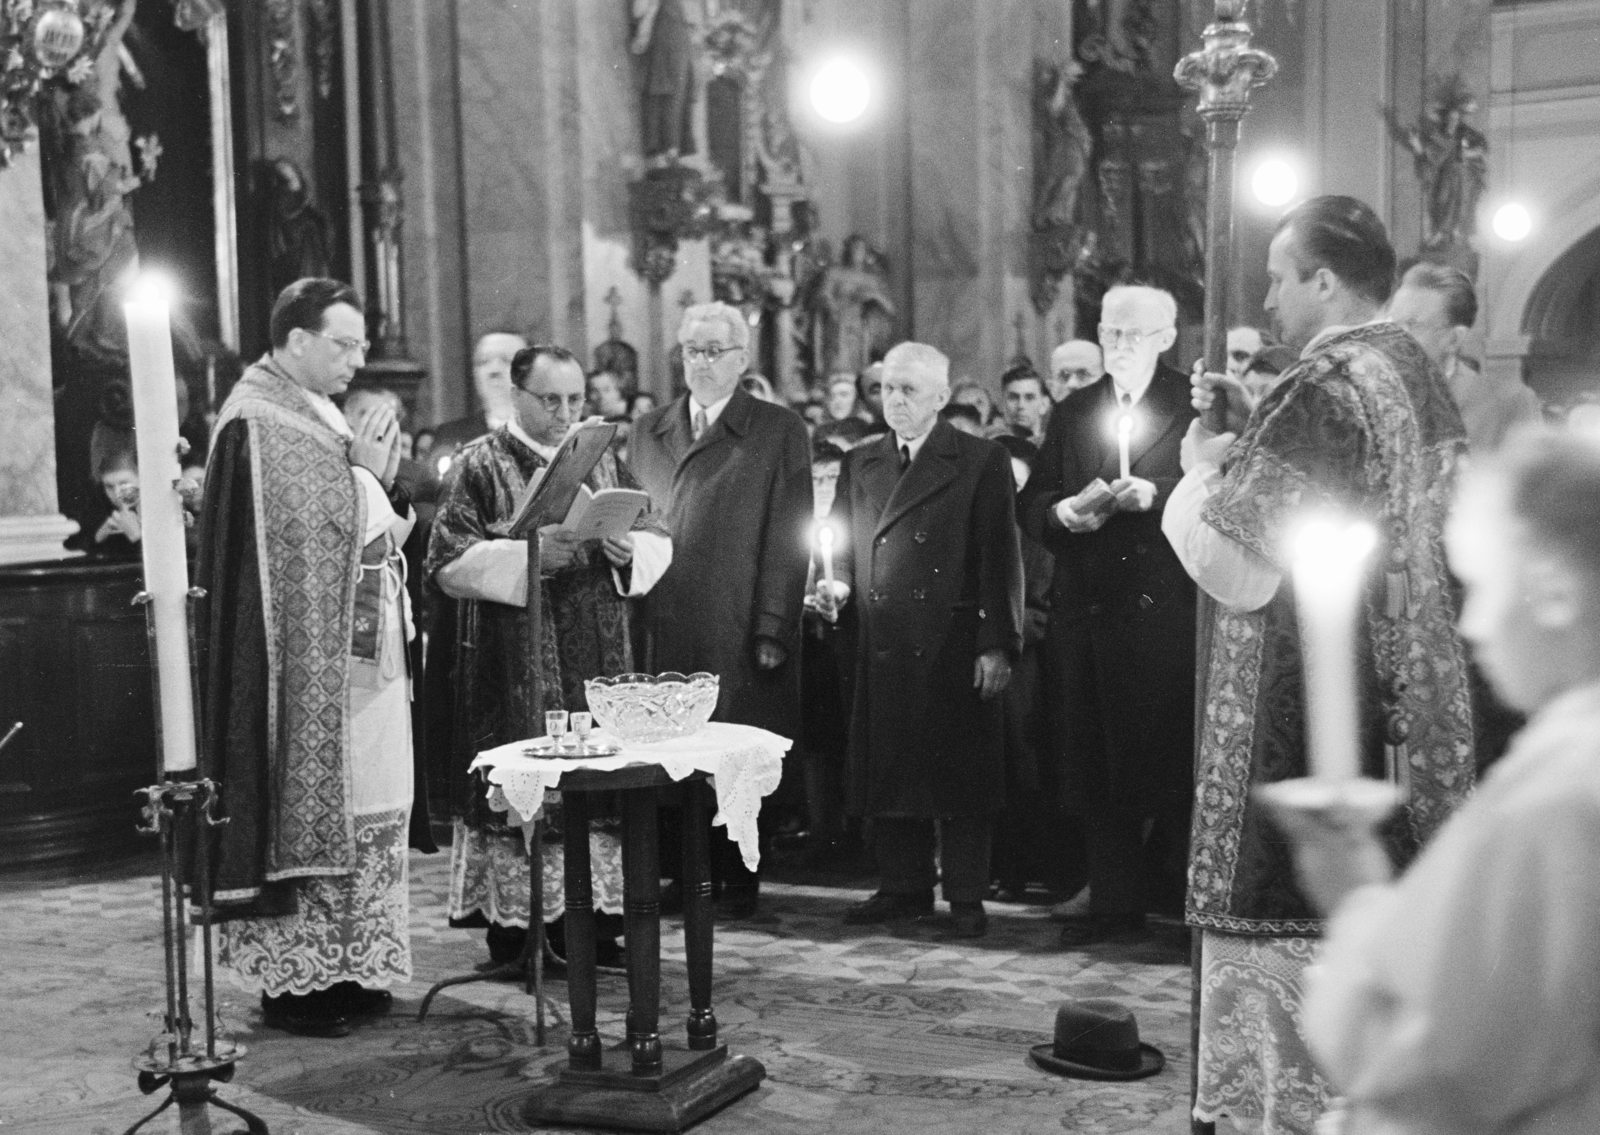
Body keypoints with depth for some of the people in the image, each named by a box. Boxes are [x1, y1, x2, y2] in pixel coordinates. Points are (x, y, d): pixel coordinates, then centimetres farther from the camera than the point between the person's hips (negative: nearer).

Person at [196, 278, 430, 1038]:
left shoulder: (318, 413, 16)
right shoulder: (258, 424, -11)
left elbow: (372, 534, 18)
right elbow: (308, 534, -19)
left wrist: (382, 478, 1)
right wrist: (362, 468, -11)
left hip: (356, 657, 9)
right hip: (307, 662, -9)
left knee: (367, 811, 10)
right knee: (311, 808, -4)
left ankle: (345, 969, 18)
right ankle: (294, 977, 5)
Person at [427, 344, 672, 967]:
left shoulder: (603, 459, 13)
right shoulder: (480, 466, -1)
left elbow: (657, 540, 13)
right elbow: (449, 563, -8)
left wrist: (627, 549, -10)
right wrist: (529, 553, -20)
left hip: (598, 662, 4)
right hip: (516, 669, -4)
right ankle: (513, 928, 5)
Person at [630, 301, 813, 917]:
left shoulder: (779, 430, 2)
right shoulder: (647, 429, 16)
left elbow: (788, 537, -4)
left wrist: (773, 631, -10)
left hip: (738, 631, -3)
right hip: (662, 630, 3)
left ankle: (740, 877, 15)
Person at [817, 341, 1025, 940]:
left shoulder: (982, 462, 0)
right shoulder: (859, 463, 14)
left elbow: (999, 556, -5)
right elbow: (845, 545, 19)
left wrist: (997, 644, -11)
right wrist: (839, 583, -3)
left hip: (955, 648, -4)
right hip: (883, 648, 4)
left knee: (959, 769, 0)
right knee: (888, 768, 7)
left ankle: (966, 896, 11)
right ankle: (902, 887, 20)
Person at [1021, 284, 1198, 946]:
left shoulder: (1194, 408, 3)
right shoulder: (1071, 414, 17)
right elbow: (1032, 506, 12)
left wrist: (1154, 494, -22)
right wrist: (1062, 513, -9)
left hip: (1164, 613, -4)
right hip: (1084, 613, 5)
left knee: (1167, 760, -3)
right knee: (1088, 768, 5)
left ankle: (1180, 895, 12)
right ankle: (1114, 904, 14)